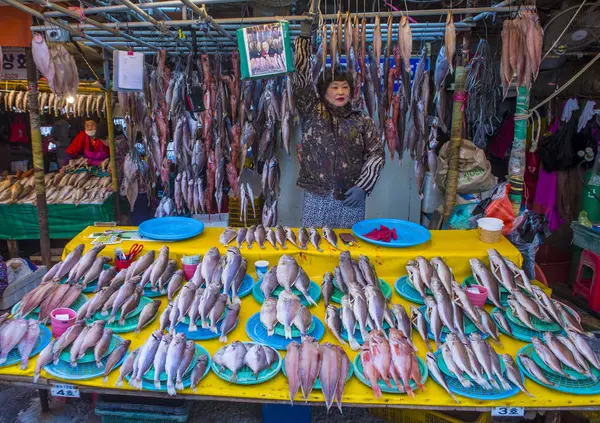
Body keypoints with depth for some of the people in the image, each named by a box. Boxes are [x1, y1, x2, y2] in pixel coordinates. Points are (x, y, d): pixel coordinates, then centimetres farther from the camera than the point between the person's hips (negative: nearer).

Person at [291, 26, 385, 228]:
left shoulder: (362, 121, 4)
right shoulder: (312, 112, 3)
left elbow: (376, 153, 2)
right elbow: (300, 81, -5)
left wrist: (363, 186, -9)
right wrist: (304, 38, -9)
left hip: (351, 199, 0)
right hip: (316, 198, 0)